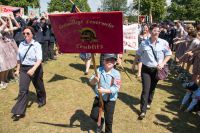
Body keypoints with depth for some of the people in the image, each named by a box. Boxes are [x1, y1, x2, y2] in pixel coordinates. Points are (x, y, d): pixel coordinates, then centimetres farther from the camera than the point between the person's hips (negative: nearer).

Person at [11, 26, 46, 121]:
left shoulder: (36, 45, -13)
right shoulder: (21, 44, 1)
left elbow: (39, 59, -22)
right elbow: (19, 58, 10)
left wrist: (33, 69, -35)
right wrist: (18, 69, 13)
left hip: (35, 68, -3)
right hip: (24, 69, 3)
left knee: (39, 87, 18)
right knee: (22, 90, -3)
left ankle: (42, 101, 46)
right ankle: (19, 112, 3)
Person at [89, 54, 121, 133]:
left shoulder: (116, 73, -15)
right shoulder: (99, 70, -10)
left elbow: (116, 88, -21)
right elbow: (91, 82, -15)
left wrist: (105, 91, -33)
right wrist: (94, 79, -39)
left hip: (110, 100, -2)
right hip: (99, 97, 2)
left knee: (108, 119, 10)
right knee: (93, 115, 10)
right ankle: (100, 121, 44)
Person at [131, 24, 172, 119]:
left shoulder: (163, 43, -8)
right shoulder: (144, 43, -5)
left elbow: (168, 54, 2)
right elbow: (138, 54, 7)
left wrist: (163, 63, -12)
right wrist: (134, 65, 13)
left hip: (157, 69, 1)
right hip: (146, 69, -1)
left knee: (152, 88, 16)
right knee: (145, 89, -5)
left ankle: (148, 102, 44)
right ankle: (143, 111, 1)